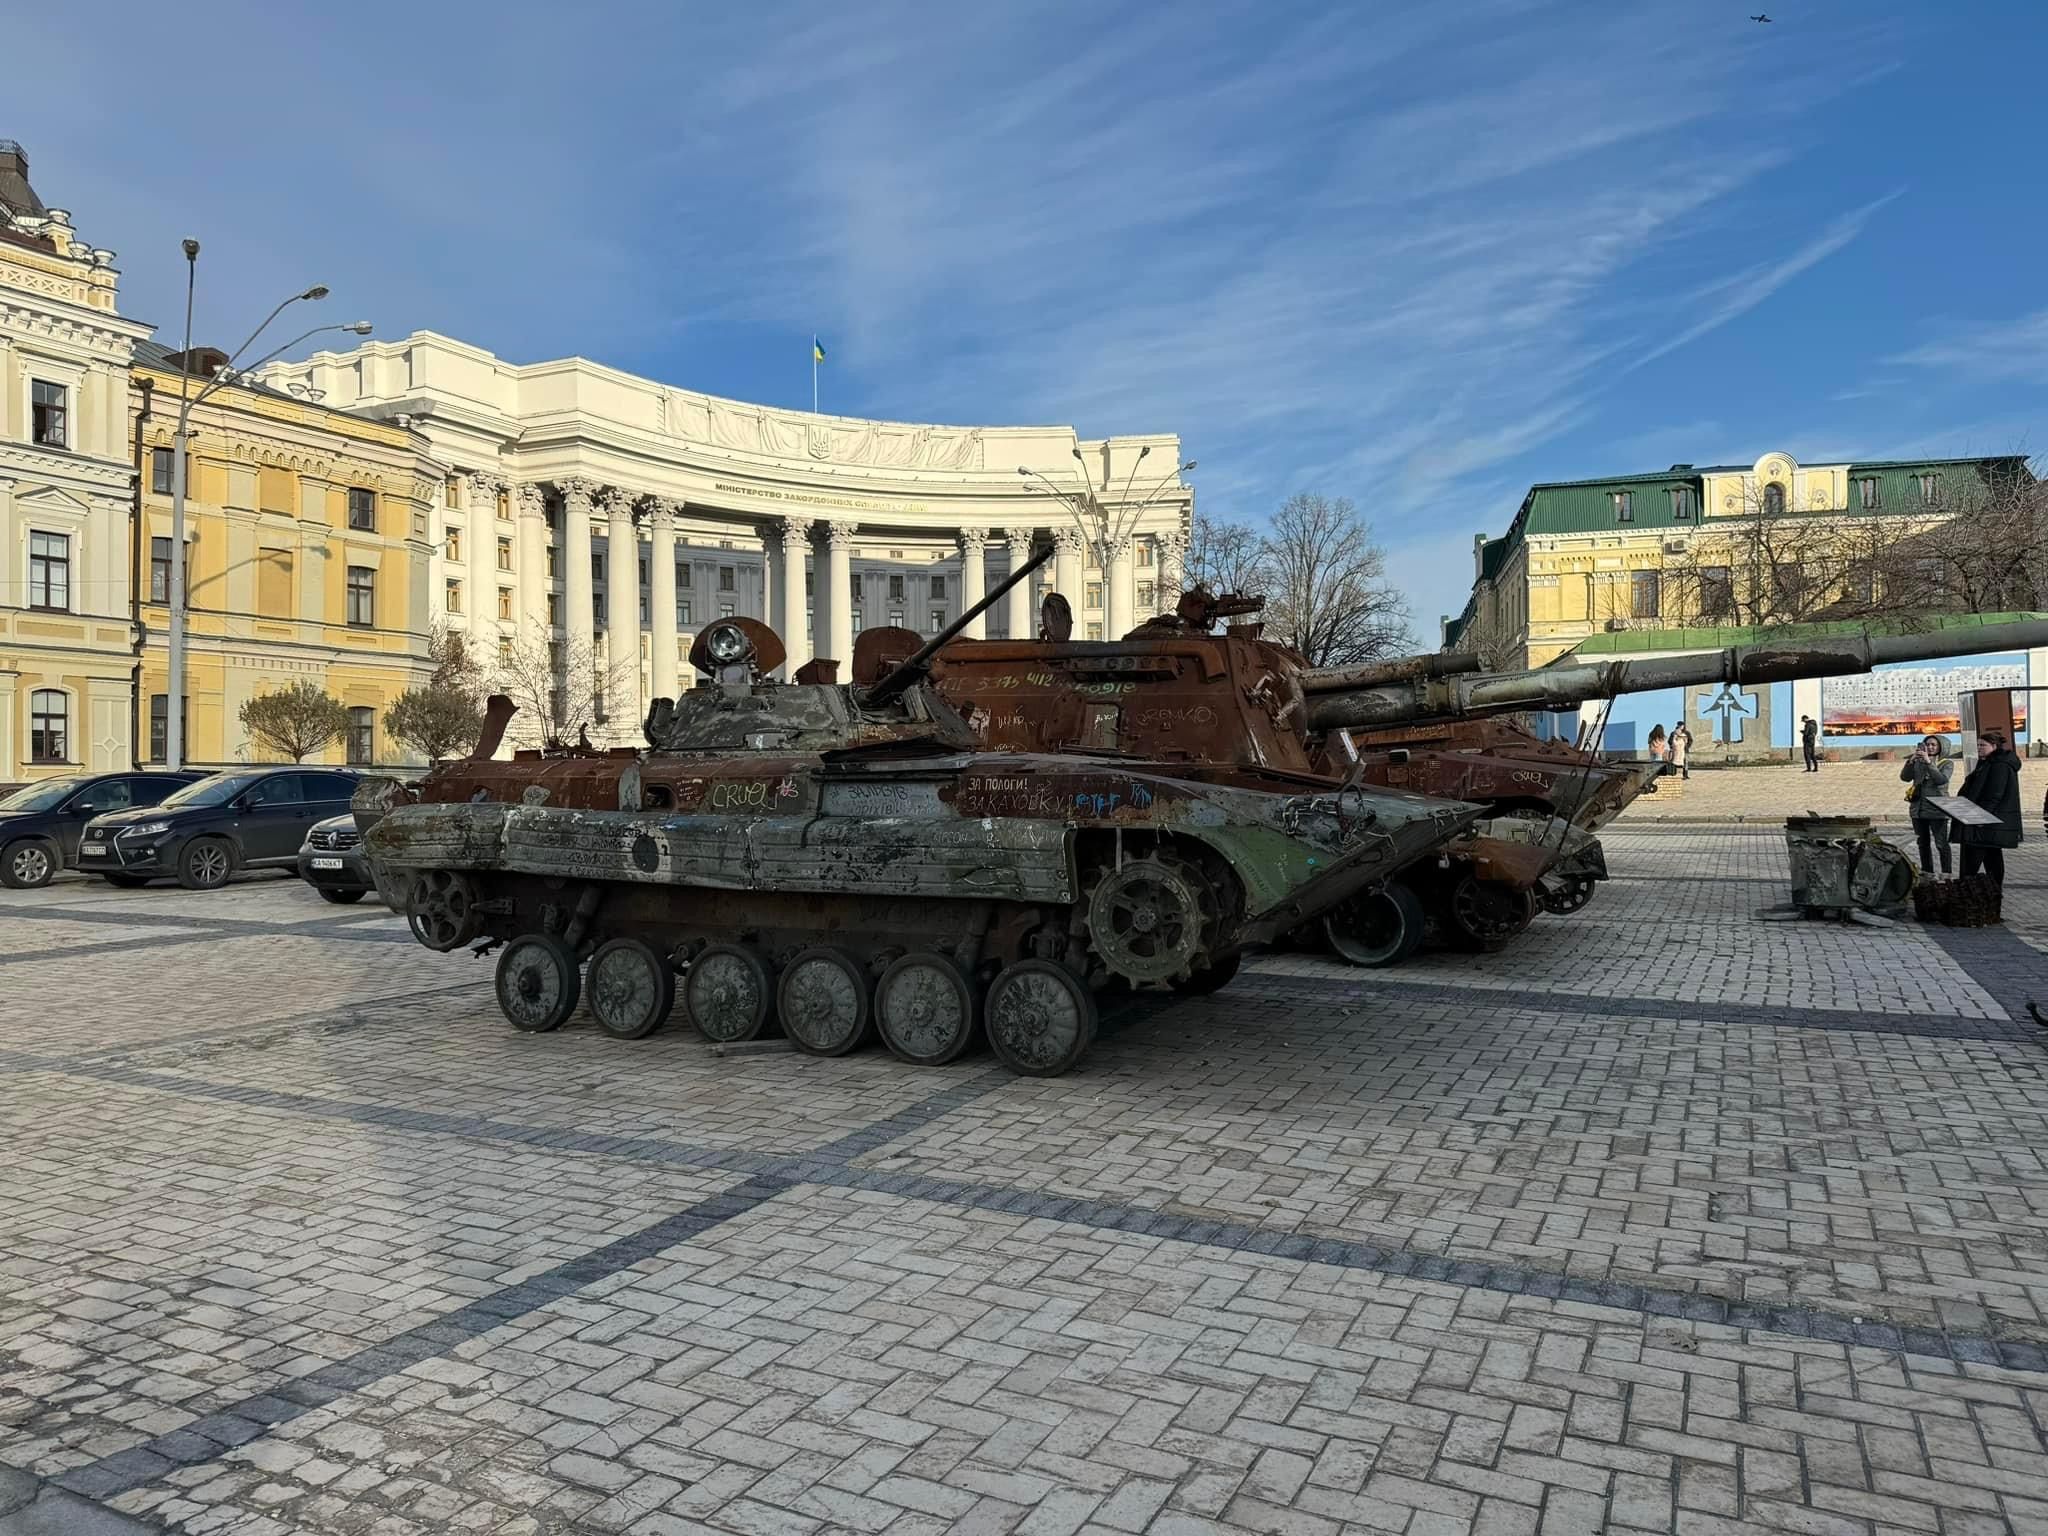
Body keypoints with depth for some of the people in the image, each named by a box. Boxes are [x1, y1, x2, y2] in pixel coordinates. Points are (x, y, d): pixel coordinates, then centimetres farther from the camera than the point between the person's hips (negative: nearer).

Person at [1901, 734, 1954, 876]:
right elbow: (1905, 777, -2)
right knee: (1923, 843, 11)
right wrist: (1911, 760, -14)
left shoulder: (1947, 764, 1)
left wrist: (1928, 762, -22)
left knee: (1941, 843, -5)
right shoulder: (1917, 763, 10)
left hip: (1937, 810, -4)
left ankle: (1946, 874, -1)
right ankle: (1926, 872, 19)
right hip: (1918, 808, 4)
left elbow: (1941, 779, -17)